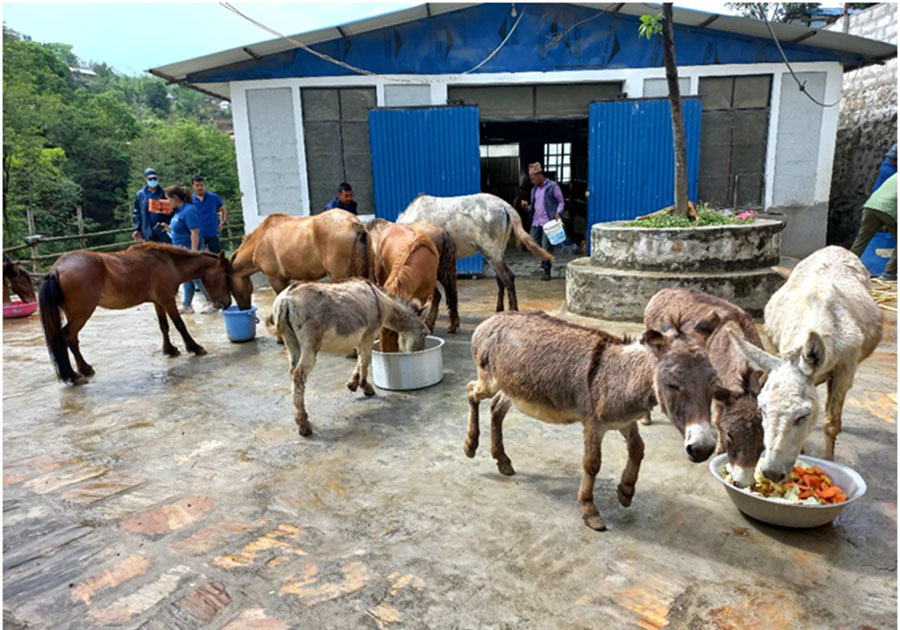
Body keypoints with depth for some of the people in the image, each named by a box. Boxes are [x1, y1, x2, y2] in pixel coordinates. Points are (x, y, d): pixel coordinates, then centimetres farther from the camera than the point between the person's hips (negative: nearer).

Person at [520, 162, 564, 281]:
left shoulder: (552, 186, -2)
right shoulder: (534, 189, 18)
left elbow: (561, 202, 0)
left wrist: (558, 213, -17)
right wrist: (527, 206, 2)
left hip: (548, 221, -6)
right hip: (536, 221, 7)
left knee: (546, 247, -7)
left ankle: (547, 271, 3)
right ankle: (544, 259, 30)